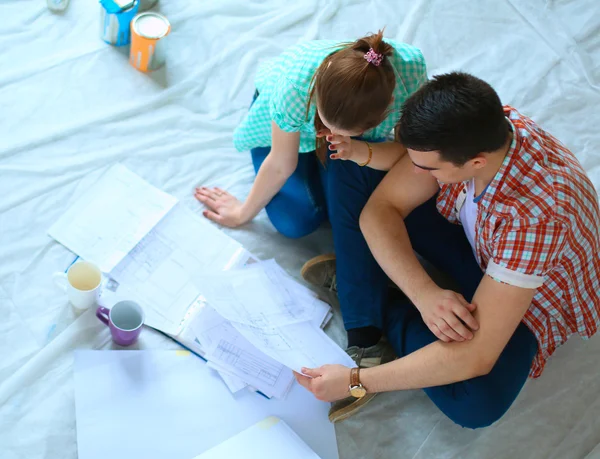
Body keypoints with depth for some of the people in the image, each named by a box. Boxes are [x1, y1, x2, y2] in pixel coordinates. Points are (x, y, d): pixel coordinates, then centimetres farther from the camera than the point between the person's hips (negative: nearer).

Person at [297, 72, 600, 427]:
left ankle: (383, 304, -7)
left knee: (477, 402, -36)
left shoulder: (537, 215, -43)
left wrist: (356, 380, -37)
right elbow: (379, 210, -19)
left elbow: (473, 357, -40)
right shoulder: (476, 130, -27)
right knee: (353, 170, -12)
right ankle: (366, 342, -16)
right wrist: (425, 293, -36)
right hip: (471, 239, 5)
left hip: (528, 295, -5)